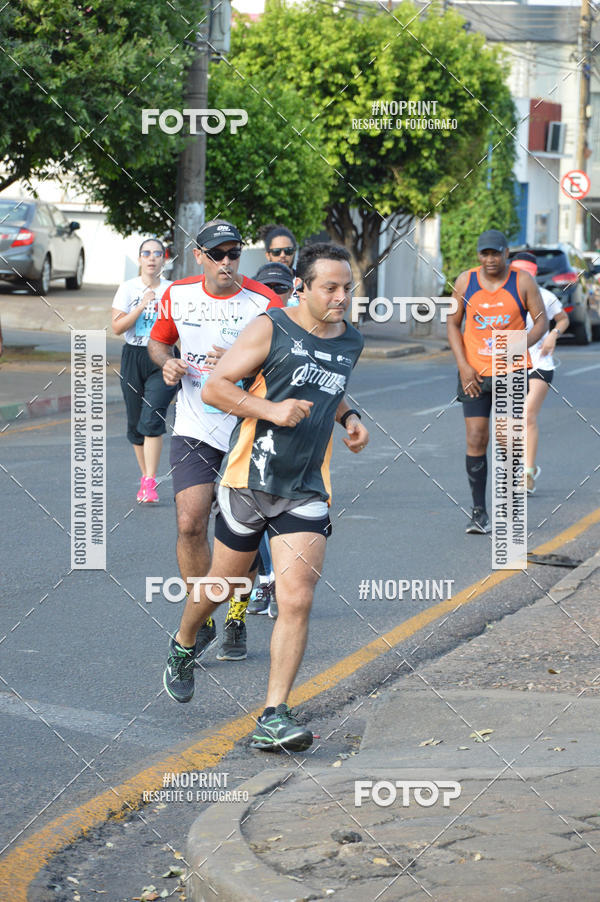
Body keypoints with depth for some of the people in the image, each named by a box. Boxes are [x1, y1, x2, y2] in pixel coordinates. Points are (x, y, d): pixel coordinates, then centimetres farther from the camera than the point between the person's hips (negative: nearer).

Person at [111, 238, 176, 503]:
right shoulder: (128, 288, 3)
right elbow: (117, 327, -6)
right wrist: (142, 306, -14)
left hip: (162, 358, -2)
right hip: (133, 357, 2)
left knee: (152, 419, -17)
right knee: (135, 424, 6)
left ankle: (150, 482, -17)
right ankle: (145, 477, 22)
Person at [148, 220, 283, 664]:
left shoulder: (264, 303, -10)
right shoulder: (178, 295, 1)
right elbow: (158, 340, 19)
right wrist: (167, 363, -3)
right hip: (194, 428, 2)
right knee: (190, 524, -11)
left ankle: (237, 619, 24)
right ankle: (200, 622, 5)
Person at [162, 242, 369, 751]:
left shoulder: (351, 342, 9)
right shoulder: (270, 330, -9)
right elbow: (214, 388, -9)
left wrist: (348, 418, 9)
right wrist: (271, 409, -21)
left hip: (307, 492, 3)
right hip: (249, 479, -3)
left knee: (297, 601, -11)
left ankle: (273, 718, -9)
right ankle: (183, 646, 46)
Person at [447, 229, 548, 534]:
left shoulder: (522, 281, -3)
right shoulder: (465, 281, 1)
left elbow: (541, 320, -1)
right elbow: (453, 324, 7)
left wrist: (523, 344, -21)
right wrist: (463, 365, -5)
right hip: (475, 374, 1)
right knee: (475, 440, -5)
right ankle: (479, 511, 2)